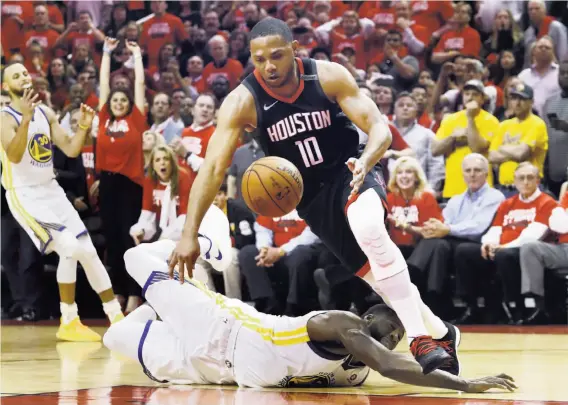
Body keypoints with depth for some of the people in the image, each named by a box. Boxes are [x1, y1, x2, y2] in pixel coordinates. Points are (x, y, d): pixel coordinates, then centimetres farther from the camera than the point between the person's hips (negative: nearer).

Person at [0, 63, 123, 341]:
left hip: (52, 191, 7)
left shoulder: (45, 113, 9)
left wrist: (84, 127, -10)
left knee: (88, 251, 5)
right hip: (26, 195, -7)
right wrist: (26, 118, -41)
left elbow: (71, 150, 8)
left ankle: (117, 317, 14)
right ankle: (69, 323, -9)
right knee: (70, 248, -20)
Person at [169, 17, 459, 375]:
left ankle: (422, 338, -29)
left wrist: (365, 162, -41)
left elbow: (380, 128, -18)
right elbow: (213, 168, -24)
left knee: (369, 229, -34)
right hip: (312, 194, 2)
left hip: (352, 173, -2)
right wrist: (190, 234, -34)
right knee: (376, 272, 0)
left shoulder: (329, 76, -18)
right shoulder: (243, 101, -18)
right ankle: (440, 333, 23)